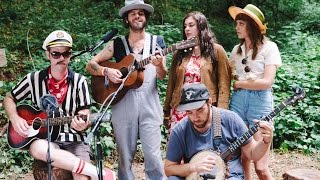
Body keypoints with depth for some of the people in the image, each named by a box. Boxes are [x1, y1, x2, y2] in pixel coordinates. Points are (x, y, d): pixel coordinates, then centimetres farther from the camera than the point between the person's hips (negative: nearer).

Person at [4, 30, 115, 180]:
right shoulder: (34, 79, 3)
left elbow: (85, 115, 1)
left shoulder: (79, 81, 1)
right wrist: (15, 119, -4)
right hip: (43, 137, 2)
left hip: (74, 140, -1)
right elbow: (9, 98, 16)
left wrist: (82, 124, -22)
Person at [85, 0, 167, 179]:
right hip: (123, 104, 1)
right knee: (125, 155, 7)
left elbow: (163, 76, 1)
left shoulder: (156, 41, 8)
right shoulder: (117, 44, 9)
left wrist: (159, 65, -21)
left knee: (153, 155, -4)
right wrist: (107, 71, -9)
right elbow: (90, 65, 9)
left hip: (149, 104, -1)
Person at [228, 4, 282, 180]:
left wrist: (239, 84, -4)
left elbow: (267, 82, -13)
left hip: (260, 102, -5)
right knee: (241, 160, 4)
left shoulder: (269, 47, -3)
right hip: (237, 101, 5)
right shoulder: (237, 49, 13)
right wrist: (247, 81, -2)